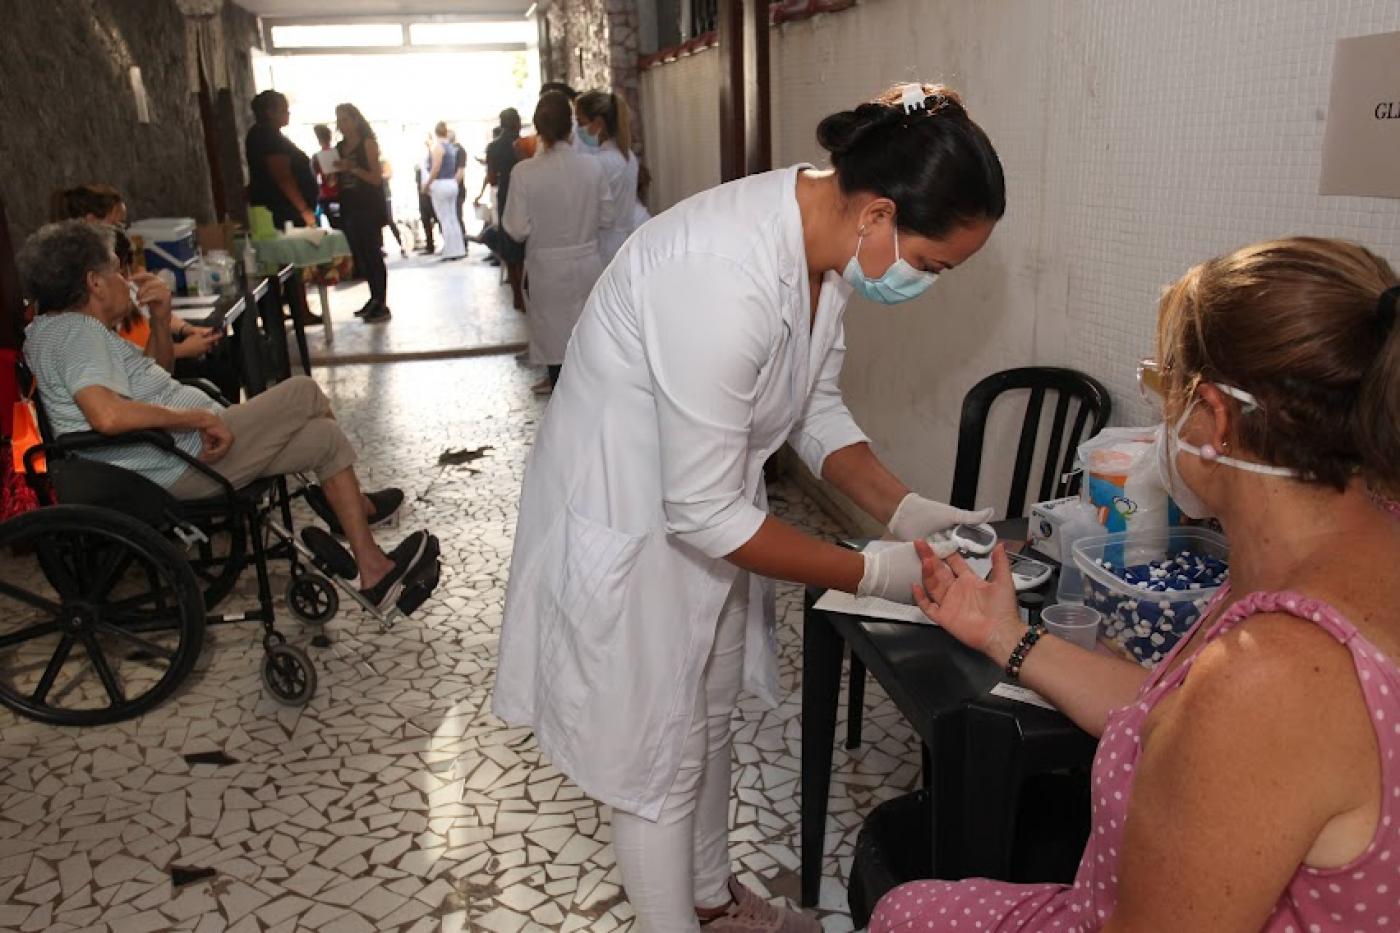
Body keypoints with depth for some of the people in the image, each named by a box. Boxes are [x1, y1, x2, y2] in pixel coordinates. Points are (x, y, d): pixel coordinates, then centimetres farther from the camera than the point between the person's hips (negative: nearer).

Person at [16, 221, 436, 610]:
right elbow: (106, 415, -36)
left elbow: (151, 375, 26)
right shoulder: (75, 331, -18)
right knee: (305, 392, 0)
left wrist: (161, 318, 8)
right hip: (188, 463, -11)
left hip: (183, 455, 11)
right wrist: (200, 417, -26)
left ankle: (372, 568, 14)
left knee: (326, 436, 14)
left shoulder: (56, 329, 17)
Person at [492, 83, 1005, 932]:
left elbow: (816, 408, 4)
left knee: (709, 719, 24)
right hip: (627, 529, -8)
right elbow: (702, 512, -30)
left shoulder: (826, 238, -8)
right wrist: (875, 574, -23)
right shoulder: (725, 280, -36)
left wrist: (908, 511, -8)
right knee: (659, 756, 10)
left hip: (703, 507, 9)